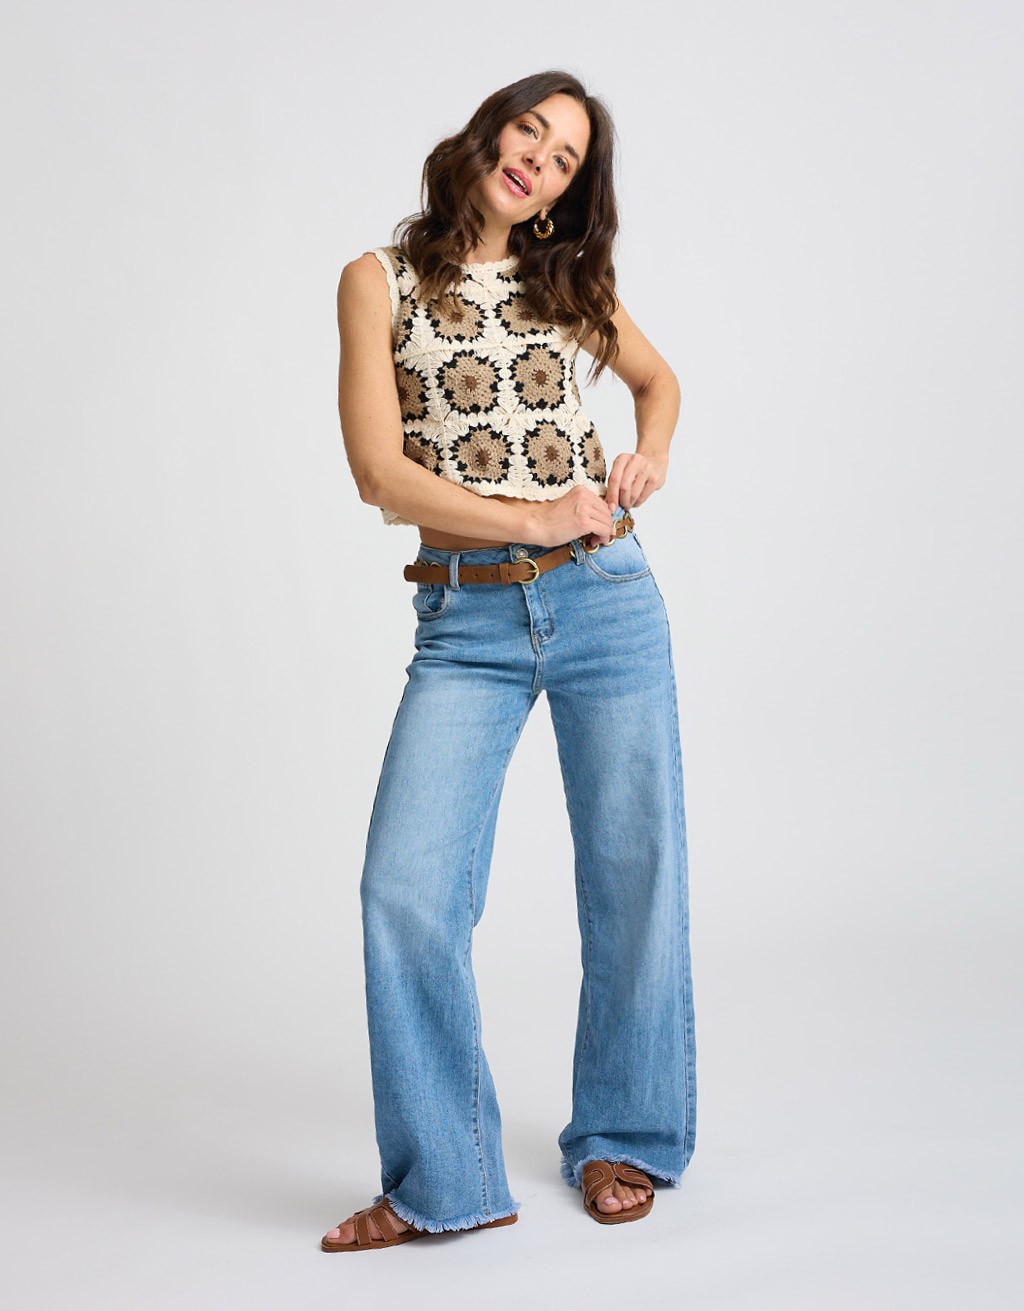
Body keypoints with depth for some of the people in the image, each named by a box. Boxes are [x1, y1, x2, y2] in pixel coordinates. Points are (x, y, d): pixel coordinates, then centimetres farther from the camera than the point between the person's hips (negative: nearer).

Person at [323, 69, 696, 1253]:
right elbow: (381, 473, -5)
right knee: (405, 890, -12)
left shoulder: (567, 282, 12)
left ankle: (621, 1139, 26)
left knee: (633, 879, 6)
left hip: (606, 600, 3)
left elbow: (657, 376, 29)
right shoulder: (381, 282, 4)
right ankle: (444, 1180, 6)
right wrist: (537, 519, -11)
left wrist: (649, 455, 8)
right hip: (466, 622, -2)